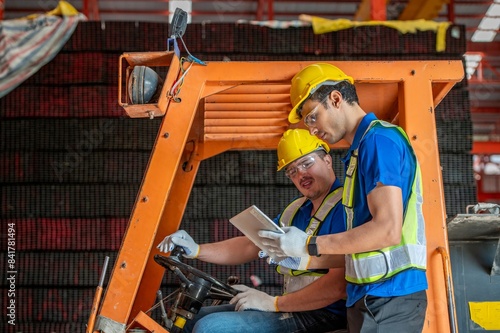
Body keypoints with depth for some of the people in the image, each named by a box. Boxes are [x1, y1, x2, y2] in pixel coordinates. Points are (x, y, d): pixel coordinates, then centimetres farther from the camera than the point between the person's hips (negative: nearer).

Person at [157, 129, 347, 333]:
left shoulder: (344, 208, -16)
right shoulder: (296, 210, 15)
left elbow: (338, 285, -24)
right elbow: (251, 246, 18)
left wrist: (274, 303, -20)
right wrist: (196, 250, 5)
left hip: (322, 315, -10)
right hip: (294, 306, 10)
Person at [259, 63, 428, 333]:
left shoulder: (379, 140, -12)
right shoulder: (361, 149, 17)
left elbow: (387, 229, -21)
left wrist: (310, 245, -16)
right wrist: (306, 261, 13)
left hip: (388, 300, -9)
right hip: (370, 298, 9)